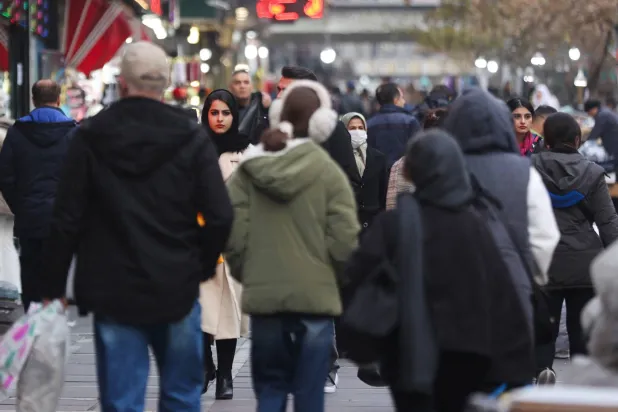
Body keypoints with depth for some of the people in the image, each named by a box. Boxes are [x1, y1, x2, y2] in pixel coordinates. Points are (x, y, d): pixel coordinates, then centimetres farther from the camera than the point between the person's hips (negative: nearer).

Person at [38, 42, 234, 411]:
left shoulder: (90, 138, -3)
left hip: (113, 293, 0)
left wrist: (54, 286, 5)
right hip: (177, 290, 1)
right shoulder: (192, 138, -4)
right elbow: (220, 216, -8)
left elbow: (67, 221, -3)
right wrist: (203, 266, 10)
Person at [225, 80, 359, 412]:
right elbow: (344, 240, -10)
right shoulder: (328, 172, -7)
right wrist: (328, 273, 10)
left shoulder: (249, 169, 0)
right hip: (315, 295, -2)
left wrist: (248, 275, 13)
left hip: (263, 295, 2)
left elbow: (233, 234, -4)